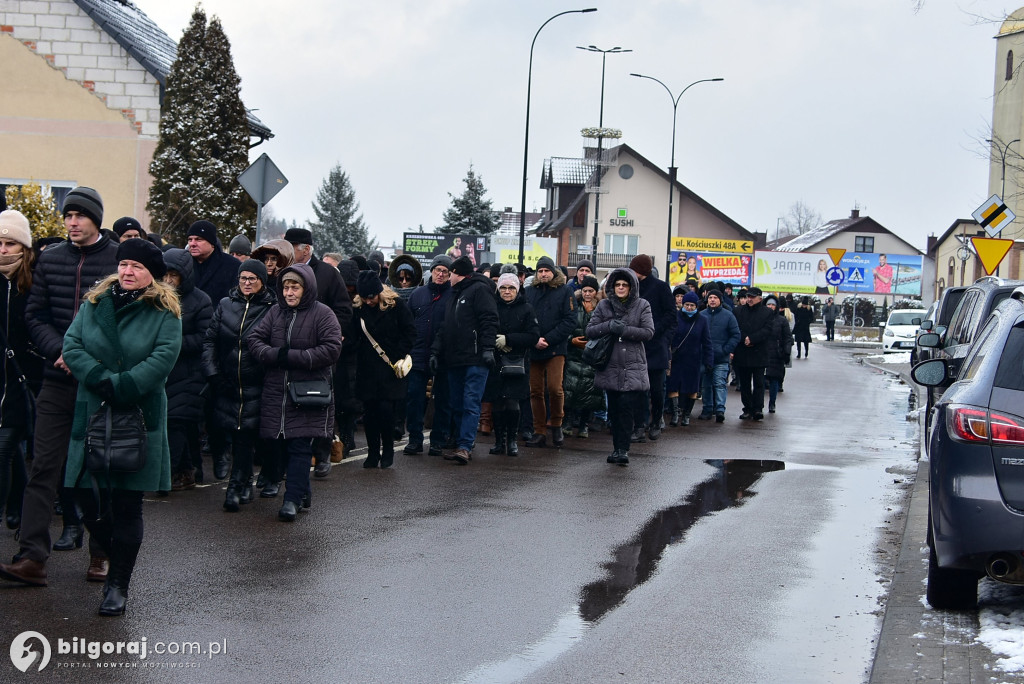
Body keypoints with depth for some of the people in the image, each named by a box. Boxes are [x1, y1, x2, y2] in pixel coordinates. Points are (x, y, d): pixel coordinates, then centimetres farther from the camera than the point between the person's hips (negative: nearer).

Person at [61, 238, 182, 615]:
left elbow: (164, 357, -13)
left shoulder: (165, 312, -1)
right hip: (91, 413, 3)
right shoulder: (95, 303, 8)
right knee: (86, 494, 2)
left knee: (127, 503, -1)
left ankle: (118, 584, 9)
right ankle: (115, 556, 27)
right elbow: (72, 345, 0)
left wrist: (121, 387, -19)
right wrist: (100, 379, -16)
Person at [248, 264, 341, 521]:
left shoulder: (323, 314, -3)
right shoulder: (275, 312, 11)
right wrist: (275, 355, -15)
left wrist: (292, 357, -15)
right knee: (282, 445, 9)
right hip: (276, 391, 5)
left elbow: (331, 350, -12)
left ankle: (293, 499, -5)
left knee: (300, 446, -7)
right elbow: (254, 340, 6)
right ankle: (302, 492, 24)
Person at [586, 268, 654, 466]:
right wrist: (608, 326, -13)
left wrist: (624, 330, -14)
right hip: (610, 366, 3)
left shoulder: (642, 305, 4)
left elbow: (649, 332, -5)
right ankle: (617, 448, 15)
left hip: (633, 366, -3)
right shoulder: (604, 305, 10)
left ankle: (623, 450, -12)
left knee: (626, 406, -14)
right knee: (614, 409, 5)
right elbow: (590, 331, 4)